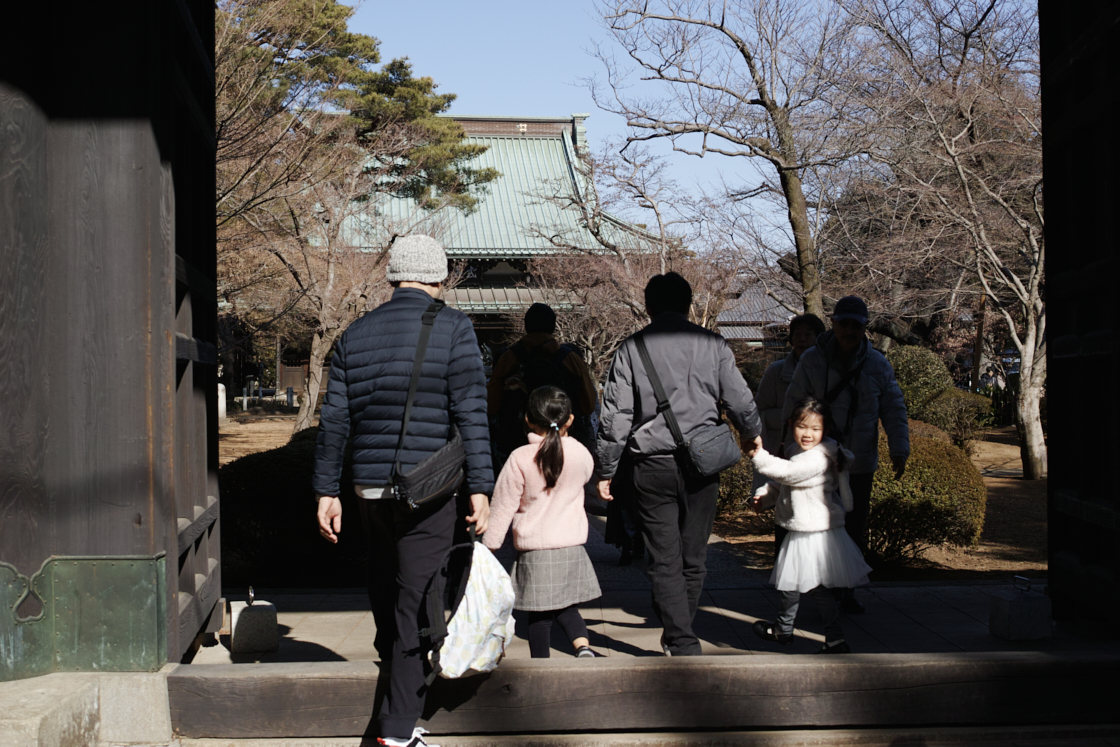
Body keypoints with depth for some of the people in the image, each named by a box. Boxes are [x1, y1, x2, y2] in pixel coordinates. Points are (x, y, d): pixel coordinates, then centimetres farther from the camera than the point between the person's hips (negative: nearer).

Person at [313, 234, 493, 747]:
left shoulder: (356, 334, 8)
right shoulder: (452, 328, -4)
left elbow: (334, 419, 7)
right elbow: (470, 413, -11)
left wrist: (327, 491, 11)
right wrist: (479, 488, -9)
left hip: (370, 488, 4)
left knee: (385, 578, 22)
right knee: (417, 599, 0)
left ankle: (389, 654, 42)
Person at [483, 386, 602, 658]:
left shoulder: (520, 458, -9)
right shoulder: (580, 453, 0)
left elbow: (503, 505, -5)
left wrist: (490, 543, 4)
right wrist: (563, 436, 30)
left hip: (534, 548, -3)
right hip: (572, 545, 3)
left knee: (539, 614, 5)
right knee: (565, 605, 17)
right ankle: (583, 645, -2)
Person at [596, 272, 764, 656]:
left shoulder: (631, 349, 1)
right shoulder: (712, 344, 3)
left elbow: (615, 416, -2)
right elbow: (740, 400, 6)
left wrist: (605, 471, 6)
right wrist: (753, 434, 27)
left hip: (652, 466, -1)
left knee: (665, 561, 3)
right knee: (693, 559, 14)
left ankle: (683, 644, -3)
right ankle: (677, 634, 25)